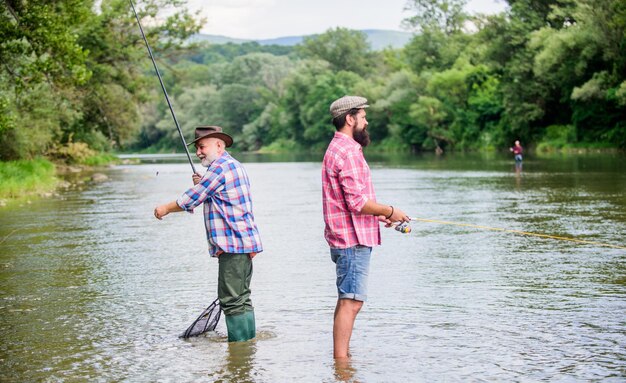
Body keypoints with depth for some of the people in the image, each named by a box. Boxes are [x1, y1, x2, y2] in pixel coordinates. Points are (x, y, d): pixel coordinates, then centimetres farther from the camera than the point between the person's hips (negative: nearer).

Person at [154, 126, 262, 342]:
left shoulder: (219, 167, -12)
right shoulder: (233, 165, 21)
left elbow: (191, 200, -7)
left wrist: (165, 209, 7)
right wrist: (201, 186, 15)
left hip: (232, 244, -11)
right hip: (243, 243, 11)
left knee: (232, 300, -9)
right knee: (241, 298, 13)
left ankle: (240, 344, -9)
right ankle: (249, 340, 17)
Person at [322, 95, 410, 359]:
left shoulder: (338, 148, 19)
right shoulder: (348, 152, -16)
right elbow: (358, 202, -22)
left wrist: (377, 215, 17)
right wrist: (390, 211, -9)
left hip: (346, 238, 11)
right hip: (353, 239, -11)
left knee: (346, 301, 16)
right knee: (351, 302, -10)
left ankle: (341, 356, 24)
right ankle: (341, 360, -9)